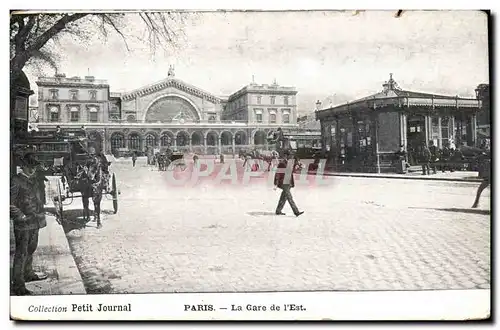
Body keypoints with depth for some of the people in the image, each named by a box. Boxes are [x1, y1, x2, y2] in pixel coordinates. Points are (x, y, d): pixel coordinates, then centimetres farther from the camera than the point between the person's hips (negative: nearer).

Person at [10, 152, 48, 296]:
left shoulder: (31, 180, 13)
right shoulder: (15, 181, -12)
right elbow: (11, 204, -15)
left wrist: (40, 215, 16)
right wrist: (22, 217, -16)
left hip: (34, 222, 8)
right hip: (23, 224, -8)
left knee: (31, 249, 21)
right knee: (21, 253, -3)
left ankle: (28, 274, 39)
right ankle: (18, 285, 3)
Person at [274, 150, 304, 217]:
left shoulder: (287, 162, 14)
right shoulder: (282, 163, -14)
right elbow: (277, 174, -16)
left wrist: (292, 183, 21)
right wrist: (276, 184, -17)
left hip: (288, 183, 9)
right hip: (284, 184, -9)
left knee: (284, 198, 12)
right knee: (290, 198, -8)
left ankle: (278, 211, 19)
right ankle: (296, 212, -9)